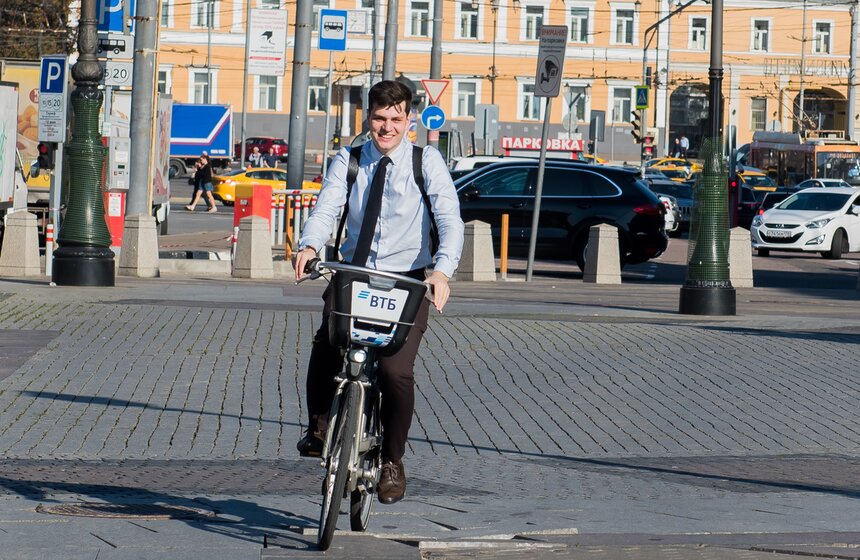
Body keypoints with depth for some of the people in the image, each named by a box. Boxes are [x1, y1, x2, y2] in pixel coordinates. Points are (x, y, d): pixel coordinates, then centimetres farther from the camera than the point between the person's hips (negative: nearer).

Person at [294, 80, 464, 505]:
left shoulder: (426, 162, -3)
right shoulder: (348, 161, 4)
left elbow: (449, 220, -12)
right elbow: (326, 209, -9)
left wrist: (442, 270, -30)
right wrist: (309, 246, -32)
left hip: (407, 280, -2)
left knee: (397, 371, -16)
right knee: (326, 343, -24)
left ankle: (393, 461, 4)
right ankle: (318, 426, -1)